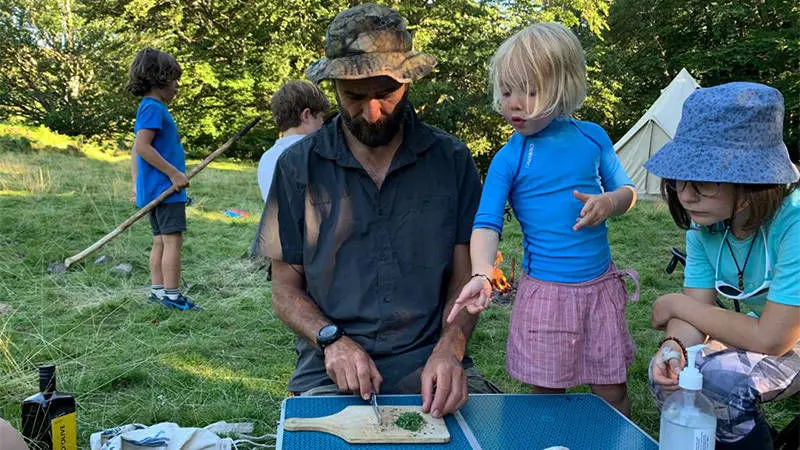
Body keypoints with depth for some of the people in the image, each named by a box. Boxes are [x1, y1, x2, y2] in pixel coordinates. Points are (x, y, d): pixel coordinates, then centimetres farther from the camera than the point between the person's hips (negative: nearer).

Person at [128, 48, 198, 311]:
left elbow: (136, 150, 20)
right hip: (165, 189, -10)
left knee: (160, 240, 12)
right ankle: (171, 294, -6)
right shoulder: (153, 107, -12)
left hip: (154, 189, 10)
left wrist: (136, 184, 20)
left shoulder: (149, 108, 19)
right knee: (173, 239, -8)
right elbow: (143, 147, -21)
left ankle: (157, 291, 16)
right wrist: (174, 173, -19)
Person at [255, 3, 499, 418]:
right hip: (332, 372, 0)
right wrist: (332, 339, -13)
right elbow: (286, 289, 6)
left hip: (432, 367, 1)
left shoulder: (452, 161, 4)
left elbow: (465, 278, 5)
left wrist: (449, 349, -14)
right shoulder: (298, 167, 3)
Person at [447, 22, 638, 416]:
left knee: (613, 391, 13)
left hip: (601, 285, 2)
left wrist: (609, 202, -11)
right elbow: (487, 222, -15)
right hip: (545, 291, -2)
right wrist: (482, 274, -33)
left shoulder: (592, 137, 1)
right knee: (547, 395, 9)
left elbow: (626, 191, 13)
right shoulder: (509, 158, -8)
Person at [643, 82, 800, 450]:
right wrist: (673, 346, -33)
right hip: (766, 334, 6)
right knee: (668, 376, -16)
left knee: (720, 375, -30)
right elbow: (697, 307, -10)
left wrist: (676, 304, -21)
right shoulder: (705, 221, -11)